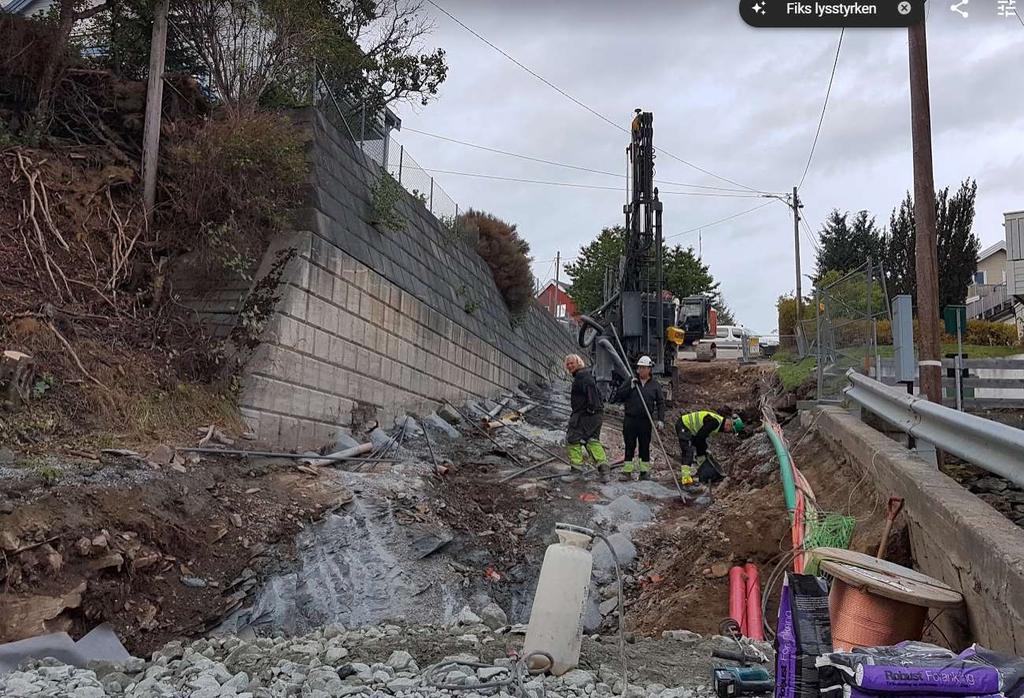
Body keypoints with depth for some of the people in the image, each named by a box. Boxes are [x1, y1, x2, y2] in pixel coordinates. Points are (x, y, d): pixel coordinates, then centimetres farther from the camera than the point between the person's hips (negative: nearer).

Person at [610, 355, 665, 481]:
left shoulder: (655, 385, 6)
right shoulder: (630, 382, 6)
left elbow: (661, 403, 5)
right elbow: (617, 395, 1)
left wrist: (661, 420, -5)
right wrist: (630, 387, -11)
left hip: (646, 420, 0)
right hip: (630, 420, 0)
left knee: (645, 447, 6)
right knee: (629, 446, 1)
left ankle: (644, 471, 14)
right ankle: (627, 471, 6)